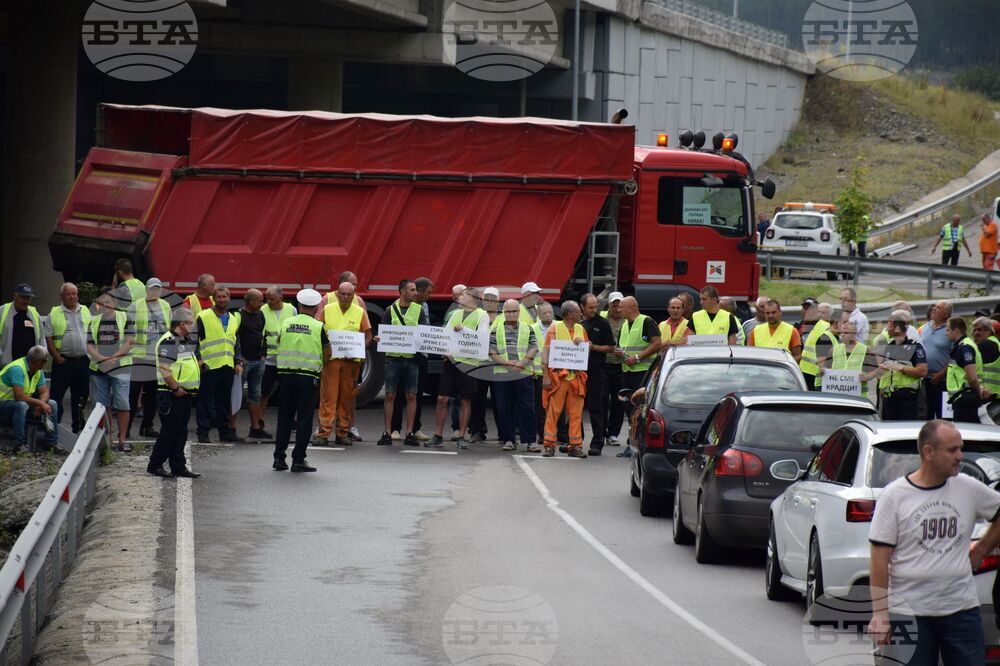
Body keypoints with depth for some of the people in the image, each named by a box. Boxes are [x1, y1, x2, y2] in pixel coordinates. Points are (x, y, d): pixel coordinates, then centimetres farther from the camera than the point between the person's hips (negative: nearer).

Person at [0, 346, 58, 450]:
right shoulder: (17, 368, -26)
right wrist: (40, 403, -27)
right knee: (21, 405, -39)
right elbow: (19, 396, -32)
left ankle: (52, 444, -1)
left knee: (51, 404, -3)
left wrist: (40, 405, -21)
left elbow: (45, 392, 1)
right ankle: (19, 445, -35)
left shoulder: (38, 372, 3)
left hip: (23, 403, 9)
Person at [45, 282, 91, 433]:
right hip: (63, 361, -4)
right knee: (57, 395, -5)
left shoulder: (85, 312, 12)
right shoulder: (54, 314, 0)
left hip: (83, 360, 4)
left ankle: (78, 427, 19)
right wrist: (57, 357, -11)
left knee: (81, 396, 10)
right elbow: (48, 338, -3)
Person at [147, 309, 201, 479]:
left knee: (181, 433, 10)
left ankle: (178, 466, 14)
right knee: (169, 432, -5)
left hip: (185, 394, 10)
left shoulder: (186, 341, 17)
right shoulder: (168, 341, -15)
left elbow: (192, 364, 30)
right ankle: (155, 465, 3)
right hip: (171, 395, -10)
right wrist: (176, 389, -19)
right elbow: (165, 370, -23)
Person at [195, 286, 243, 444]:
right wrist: (199, 359, -12)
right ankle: (203, 433, 0)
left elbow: (236, 342, 22)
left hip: (228, 366, 6)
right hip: (209, 366, -6)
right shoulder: (203, 317, -3)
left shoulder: (233, 318, 17)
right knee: (205, 401, -3)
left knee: (224, 401, 10)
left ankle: (225, 432, 16)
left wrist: (238, 361, 12)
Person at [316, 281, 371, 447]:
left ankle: (343, 433, 10)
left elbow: (368, 336, 7)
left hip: (352, 360, 1)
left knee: (347, 397, 4)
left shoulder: (360, 312, 6)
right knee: (328, 396, -6)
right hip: (331, 358, -1)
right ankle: (323, 432, -8)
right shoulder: (327, 310, 7)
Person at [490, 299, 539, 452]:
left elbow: (533, 349, 3)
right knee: (505, 409, 1)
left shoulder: (528, 329, 10)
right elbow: (492, 352, 2)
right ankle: (509, 440, 8)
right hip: (502, 375, 0)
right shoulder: (496, 330, 9)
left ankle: (529, 440, 4)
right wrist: (507, 363, -12)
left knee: (527, 408, -2)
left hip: (524, 374, 0)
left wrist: (522, 362, -13)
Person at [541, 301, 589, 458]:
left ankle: (575, 446, 8)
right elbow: (546, 353, -5)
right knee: (553, 411, -4)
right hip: (558, 375, -5)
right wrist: (545, 376, -13)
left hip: (576, 377, 5)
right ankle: (549, 445, -1)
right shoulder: (555, 329, -1)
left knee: (576, 413, 4)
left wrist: (581, 344, -3)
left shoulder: (581, 330, 14)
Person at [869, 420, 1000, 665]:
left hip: (961, 609, 3)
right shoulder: (894, 496, -5)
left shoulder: (969, 489, 3)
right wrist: (879, 613, -10)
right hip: (909, 614, -3)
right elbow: (880, 559, -6)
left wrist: (980, 550, 11)